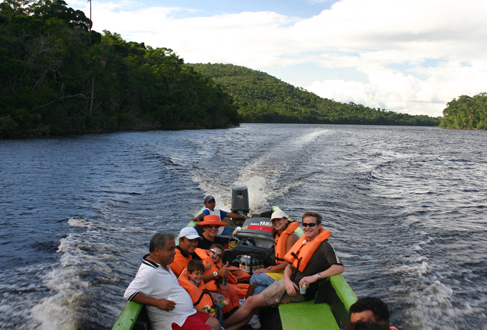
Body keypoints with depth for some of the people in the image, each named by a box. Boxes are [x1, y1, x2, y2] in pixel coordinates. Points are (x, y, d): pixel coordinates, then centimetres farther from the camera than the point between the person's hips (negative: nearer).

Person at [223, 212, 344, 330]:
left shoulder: (324, 246, -11)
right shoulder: (303, 241, 12)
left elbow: (339, 267, -24)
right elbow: (289, 266, 11)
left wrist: (315, 277, -32)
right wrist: (287, 281, -10)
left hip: (300, 290, -8)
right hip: (288, 282, 8)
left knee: (251, 302, -6)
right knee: (252, 304, -2)